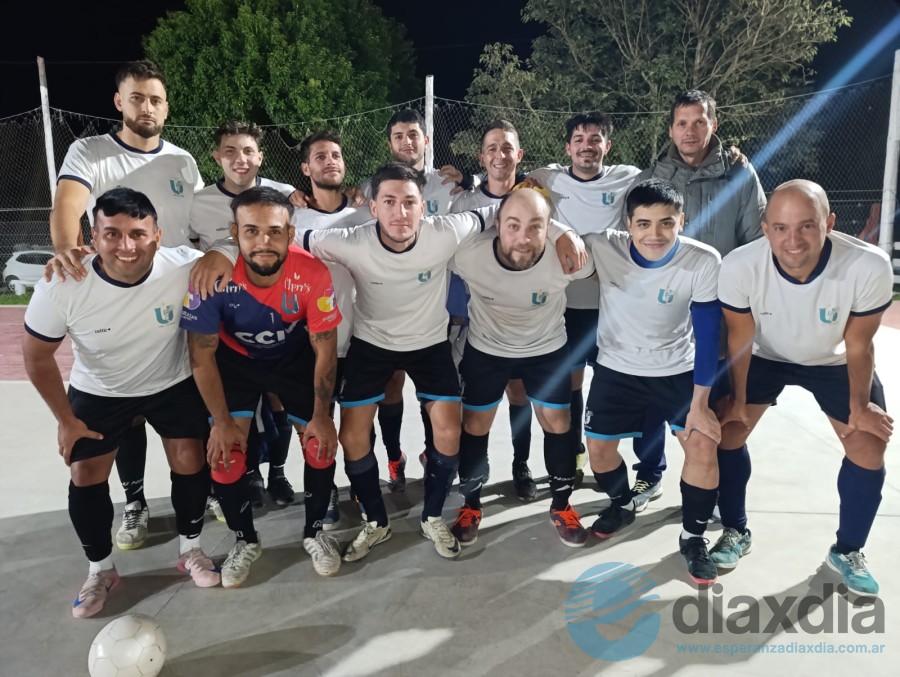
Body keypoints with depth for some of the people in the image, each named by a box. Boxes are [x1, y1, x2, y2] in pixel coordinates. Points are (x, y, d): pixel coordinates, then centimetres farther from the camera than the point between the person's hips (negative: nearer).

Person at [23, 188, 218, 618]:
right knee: (85, 478, 3)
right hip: (97, 392, 0)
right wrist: (65, 420, -5)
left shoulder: (184, 268, -33)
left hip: (172, 384, 0)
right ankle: (100, 570, 28)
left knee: (191, 463, 1)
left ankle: (190, 551, 27)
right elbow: (37, 355, -13)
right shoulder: (62, 285, -30)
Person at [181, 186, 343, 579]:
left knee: (321, 443, -3)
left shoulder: (312, 273, -32)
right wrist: (221, 422, -14)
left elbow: (325, 348, -18)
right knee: (224, 452, -7)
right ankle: (245, 541, 19)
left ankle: (314, 532, 24)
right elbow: (202, 354, -18)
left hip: (295, 357, 1)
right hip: (234, 359, 0)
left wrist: (322, 416, -14)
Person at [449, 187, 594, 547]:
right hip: (486, 348, 0)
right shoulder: (468, 254, -32)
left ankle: (561, 506, 30)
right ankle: (471, 505, 31)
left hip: (547, 347, 0)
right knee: (475, 425, 8)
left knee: (557, 423, 6)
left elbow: (598, 272, -6)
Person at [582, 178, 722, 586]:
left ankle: (693, 538, 13)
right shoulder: (604, 248, -23)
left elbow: (708, 335, -17)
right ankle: (622, 506, 40)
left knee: (703, 445, -11)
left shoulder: (704, 262, -23)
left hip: (679, 370, -1)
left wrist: (700, 404, -16)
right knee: (598, 446, 7)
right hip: (616, 368, 1)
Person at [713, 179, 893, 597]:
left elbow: (858, 346, -17)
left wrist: (860, 406, -7)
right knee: (726, 432, -4)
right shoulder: (739, 266, -36)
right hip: (764, 357, 0)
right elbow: (741, 338, -17)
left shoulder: (869, 267, -37)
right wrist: (739, 399, -6)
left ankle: (847, 552, 22)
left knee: (869, 449, -3)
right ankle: (735, 532, 21)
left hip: (835, 362, 0)